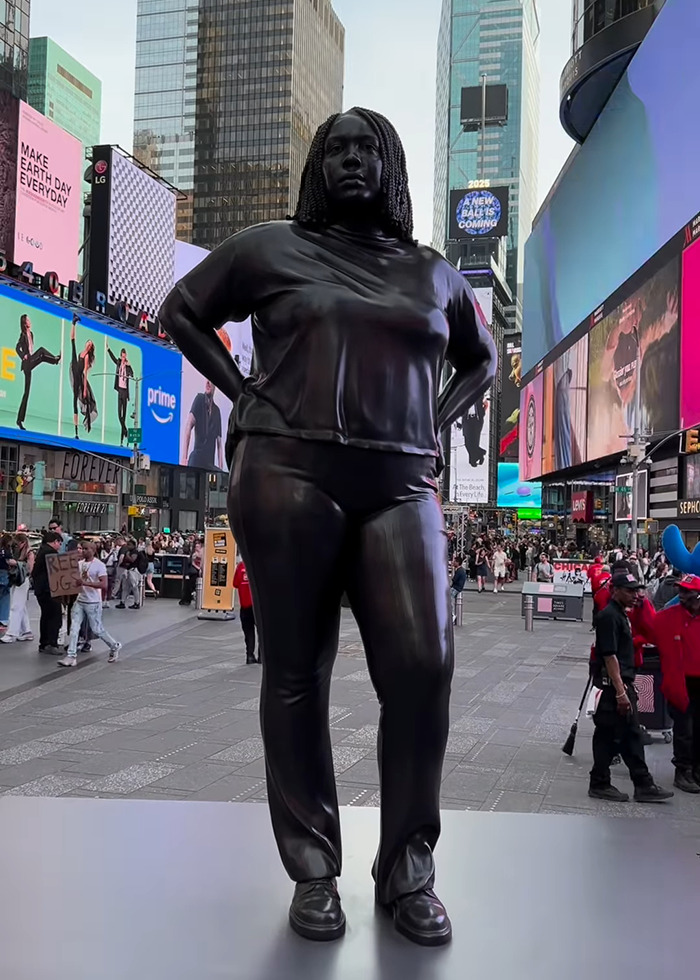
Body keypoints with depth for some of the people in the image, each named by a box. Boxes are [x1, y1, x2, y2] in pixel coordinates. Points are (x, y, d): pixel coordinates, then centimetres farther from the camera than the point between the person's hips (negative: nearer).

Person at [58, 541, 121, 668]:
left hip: (93, 603, -6)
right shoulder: (79, 563, 7)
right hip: (80, 601, 6)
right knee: (74, 628, -3)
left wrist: (86, 583, -29)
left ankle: (114, 647, 25)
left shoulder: (99, 565, -12)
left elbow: (104, 585, -21)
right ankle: (71, 656, -3)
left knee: (97, 630, 3)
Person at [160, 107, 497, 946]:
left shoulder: (434, 273, 18)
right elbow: (181, 312, 17)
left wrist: (436, 424, 13)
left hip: (401, 489, 2)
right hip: (288, 475, -2)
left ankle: (407, 873, 5)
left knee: (423, 667, -11)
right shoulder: (270, 248, 10)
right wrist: (243, 395, 4)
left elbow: (481, 358, 32)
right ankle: (313, 874, 12)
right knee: (296, 673, 0)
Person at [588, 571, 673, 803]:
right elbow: (609, 656, -22)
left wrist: (628, 687, 19)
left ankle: (643, 785, 19)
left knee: (632, 736, 13)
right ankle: (599, 785, 10)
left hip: (623, 683, 10)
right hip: (612, 687, -10)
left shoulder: (621, 614, 14)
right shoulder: (609, 616, -17)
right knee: (609, 736, -1)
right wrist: (620, 692, -23)